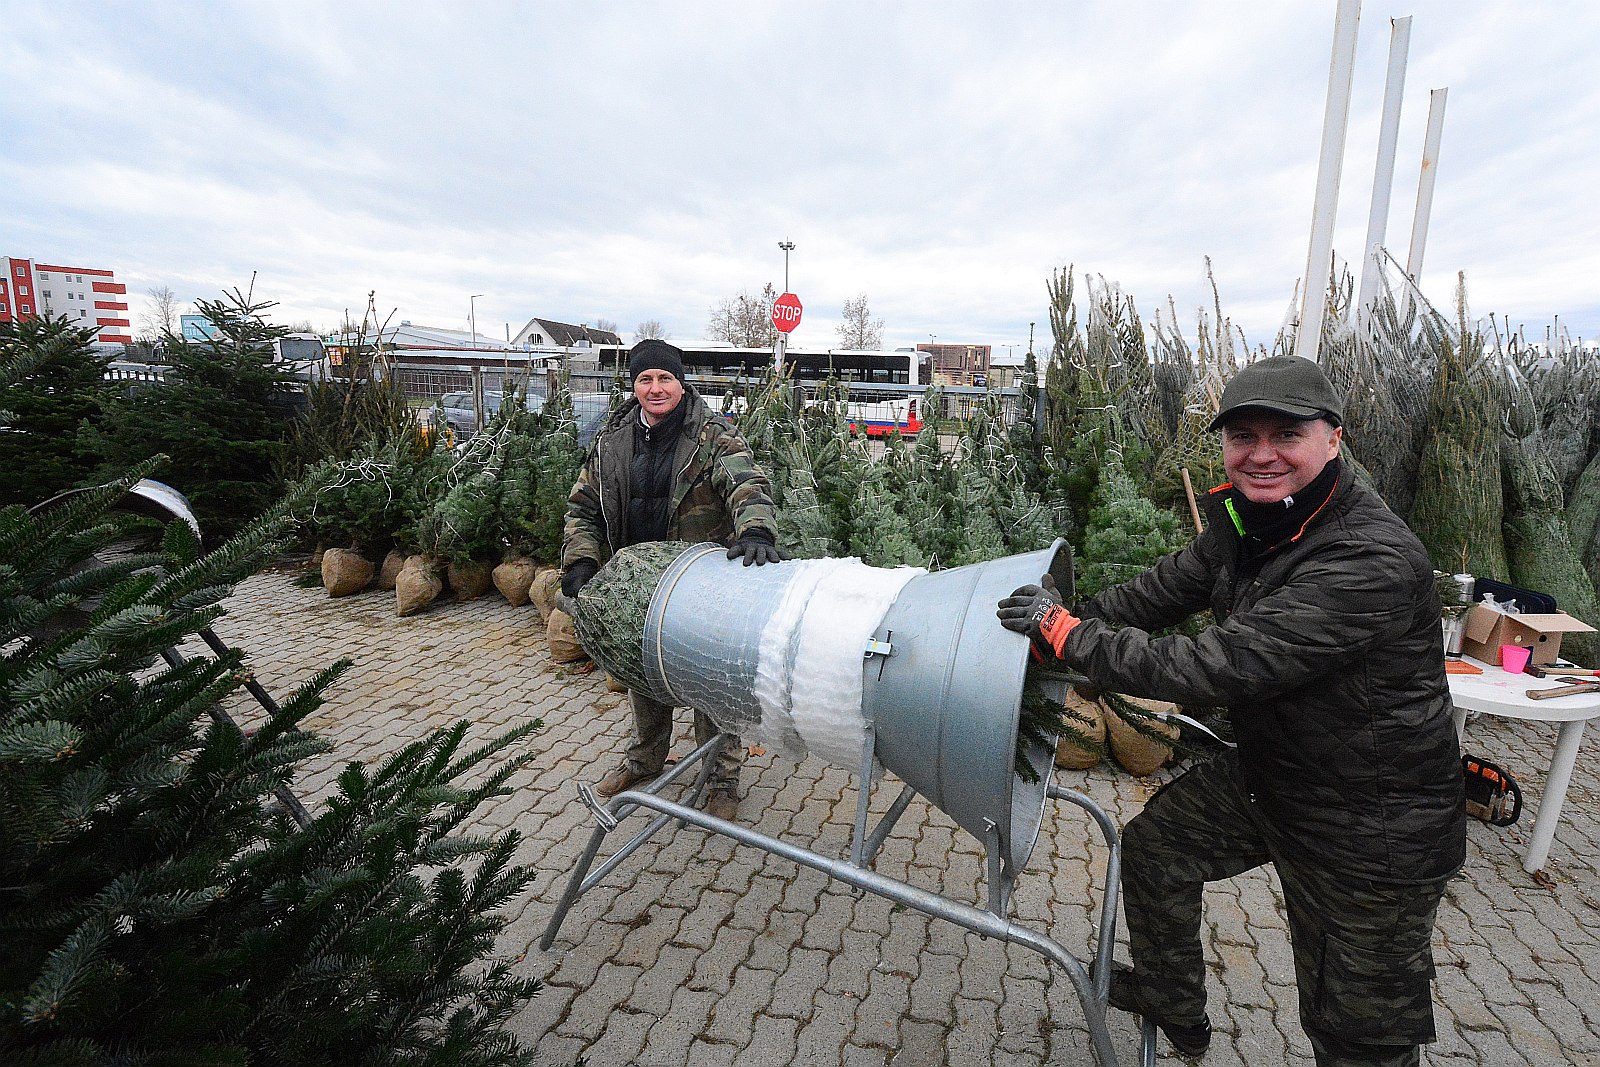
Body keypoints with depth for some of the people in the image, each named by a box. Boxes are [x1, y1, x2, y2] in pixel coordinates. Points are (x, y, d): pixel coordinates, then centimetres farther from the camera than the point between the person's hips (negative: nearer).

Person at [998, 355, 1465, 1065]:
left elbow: (1221, 668, -37)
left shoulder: (1374, 563, -33)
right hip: (1264, 773, 8)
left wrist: (1065, 631, -31)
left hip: (1370, 829, -7)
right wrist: (1060, 622, -6)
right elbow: (1161, 592, 5)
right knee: (1153, 846, 20)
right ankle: (1173, 1008, 45)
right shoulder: (1247, 521, -6)